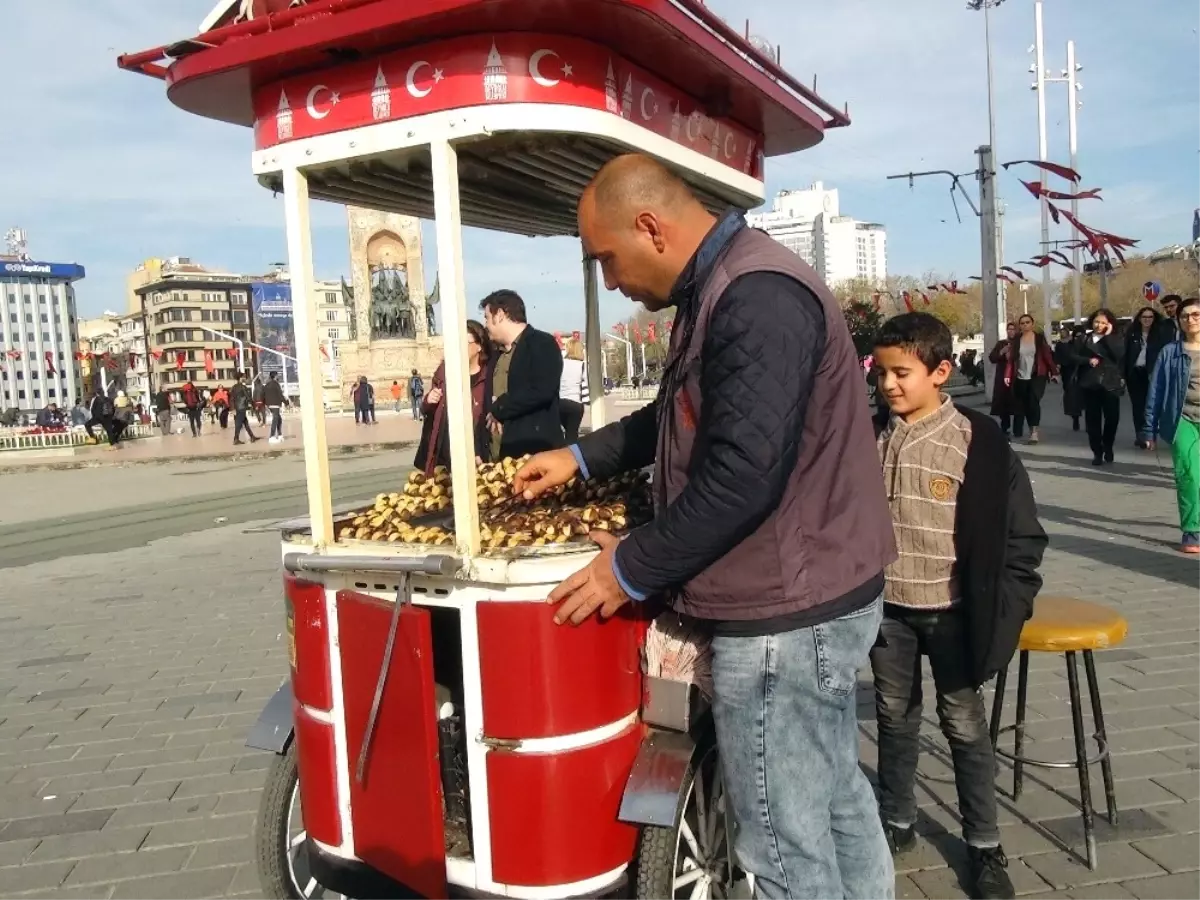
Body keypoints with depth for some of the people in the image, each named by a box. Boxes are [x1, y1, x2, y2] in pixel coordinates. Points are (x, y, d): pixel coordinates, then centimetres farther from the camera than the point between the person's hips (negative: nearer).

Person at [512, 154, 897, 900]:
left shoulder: (756, 299, -22)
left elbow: (740, 477, -27)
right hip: (815, 595, 10)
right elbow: (681, 419, 23)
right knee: (836, 796, 23)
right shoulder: (729, 289, 12)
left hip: (784, 612, -10)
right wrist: (582, 456, 18)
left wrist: (632, 569, -17)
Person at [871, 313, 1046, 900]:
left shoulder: (979, 443, -11)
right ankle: (897, 822, 34)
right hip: (887, 606, 3)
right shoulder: (870, 436, -2)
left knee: (964, 725, 9)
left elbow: (1020, 532, -5)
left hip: (952, 609, -3)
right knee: (895, 718, 16)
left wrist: (1000, 606, -10)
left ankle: (984, 845, 26)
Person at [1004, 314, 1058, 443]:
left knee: (1033, 402, -16)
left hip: (1037, 376, -3)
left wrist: (1054, 372, -7)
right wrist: (1007, 375, -11)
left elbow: (1047, 355, -1)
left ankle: (1034, 430, -11)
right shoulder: (1015, 340, 6)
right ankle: (1034, 430, 19)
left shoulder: (1040, 338, 2)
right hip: (1020, 378, 3)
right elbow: (1011, 359, 0)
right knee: (1022, 405, 5)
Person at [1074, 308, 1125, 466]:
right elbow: (1076, 357, 6)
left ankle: (1108, 448, 23)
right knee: (1092, 419, 1)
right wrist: (1088, 360, -12)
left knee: (1112, 417, -1)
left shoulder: (1115, 339, 3)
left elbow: (1119, 355, -14)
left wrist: (1108, 336, -12)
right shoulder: (1085, 339, 8)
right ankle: (1097, 452, 9)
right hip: (1090, 384, 1)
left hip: (1110, 384, -1)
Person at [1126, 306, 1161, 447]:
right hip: (1134, 373, 1)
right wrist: (1123, 374, -9)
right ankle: (1139, 435, 6)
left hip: (1150, 374, 0)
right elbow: (1125, 353, -2)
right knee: (1137, 404, 3)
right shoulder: (1131, 333, 2)